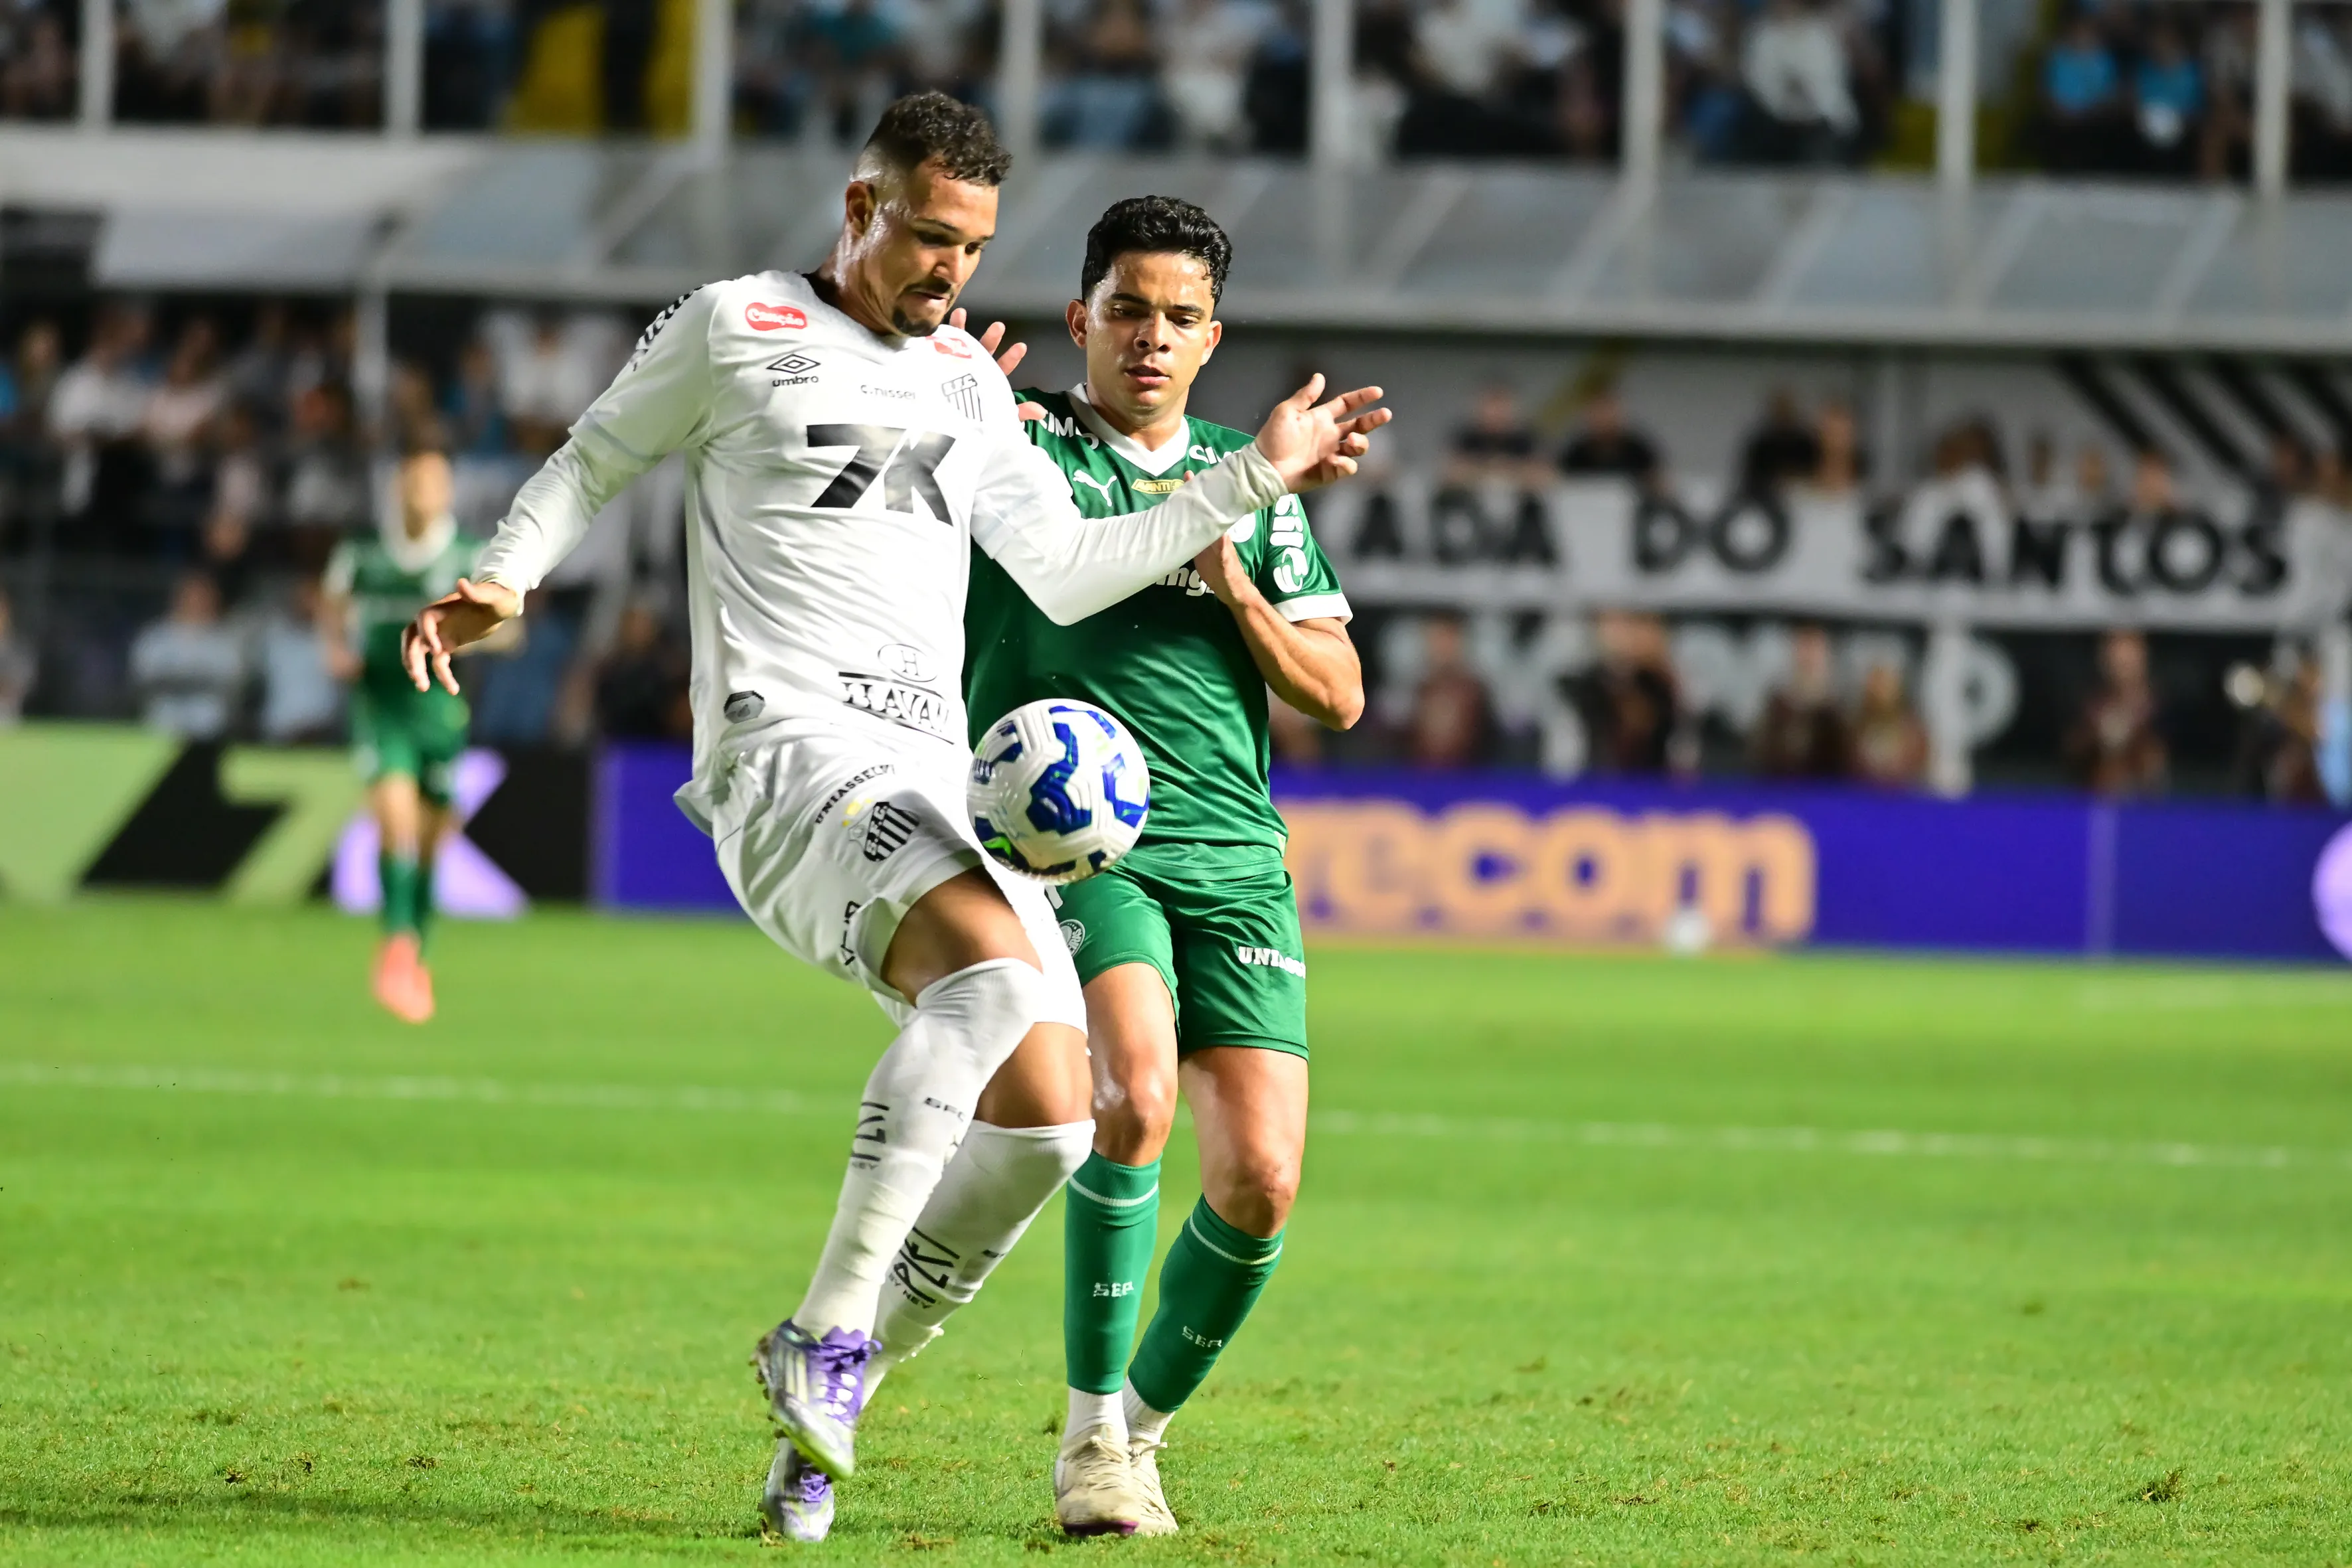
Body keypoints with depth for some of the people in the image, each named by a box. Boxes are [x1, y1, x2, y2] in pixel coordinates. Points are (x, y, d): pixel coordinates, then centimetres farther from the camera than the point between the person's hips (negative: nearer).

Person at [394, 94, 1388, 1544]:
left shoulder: (968, 379, 22)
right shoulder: (737, 327, 7)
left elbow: (1064, 574, 19)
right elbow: (599, 455, 17)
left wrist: (1254, 481, 16)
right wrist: (504, 578, 0)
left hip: (937, 796, 7)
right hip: (790, 759, -7)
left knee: (1047, 1126, -6)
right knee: (1000, 965, -34)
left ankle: (825, 1401, 10)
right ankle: (829, 1336, -31)